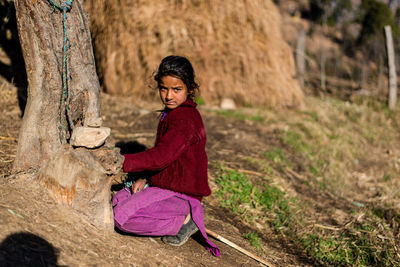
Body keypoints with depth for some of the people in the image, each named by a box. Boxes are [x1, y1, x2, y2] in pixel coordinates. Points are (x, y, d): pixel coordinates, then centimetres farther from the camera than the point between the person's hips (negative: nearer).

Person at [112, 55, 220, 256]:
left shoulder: (185, 119, -21)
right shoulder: (172, 113, 13)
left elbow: (161, 156, -31)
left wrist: (122, 162, -31)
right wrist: (146, 179, 4)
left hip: (179, 193, -11)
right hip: (163, 185, 11)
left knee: (122, 217, -21)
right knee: (118, 200, 17)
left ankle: (184, 221, -8)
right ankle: (181, 214, 7)